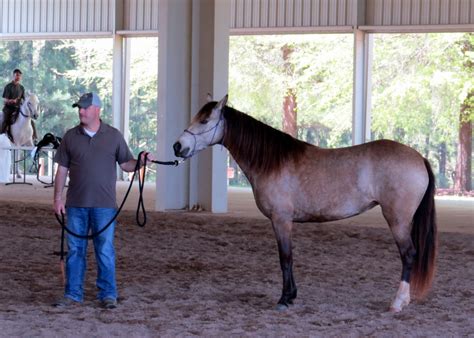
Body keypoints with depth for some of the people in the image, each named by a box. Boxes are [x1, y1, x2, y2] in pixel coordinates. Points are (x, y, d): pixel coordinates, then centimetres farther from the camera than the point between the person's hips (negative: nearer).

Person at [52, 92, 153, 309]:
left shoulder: (114, 136, 3)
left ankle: (108, 295, 7)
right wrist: (57, 198, 0)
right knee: (75, 250, 6)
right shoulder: (71, 137, 5)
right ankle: (73, 294, 13)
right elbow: (62, 169, 6)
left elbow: (125, 164, 5)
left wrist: (140, 162, -16)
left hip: (104, 205, -2)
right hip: (76, 204, 2)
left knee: (105, 251, 0)